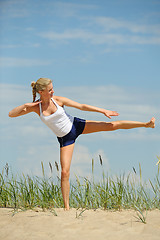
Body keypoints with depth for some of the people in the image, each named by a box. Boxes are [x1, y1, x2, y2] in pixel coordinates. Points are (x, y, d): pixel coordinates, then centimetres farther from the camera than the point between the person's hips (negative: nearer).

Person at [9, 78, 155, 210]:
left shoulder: (58, 100, -11)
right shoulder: (36, 107, -11)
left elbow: (82, 106, -6)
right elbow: (11, 114, -12)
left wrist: (103, 111, -6)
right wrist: (26, 105, -27)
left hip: (76, 125, 0)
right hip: (65, 138, 0)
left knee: (112, 125, -6)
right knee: (65, 172, -9)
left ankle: (147, 124, 0)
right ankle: (67, 207, -1)